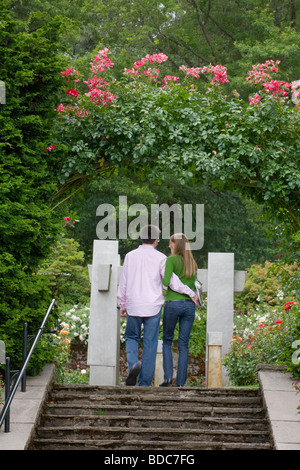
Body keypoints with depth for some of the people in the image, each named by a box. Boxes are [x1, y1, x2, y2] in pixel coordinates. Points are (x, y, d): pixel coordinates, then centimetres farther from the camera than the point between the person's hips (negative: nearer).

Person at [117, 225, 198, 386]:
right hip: (153, 307, -1)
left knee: (131, 337, 19)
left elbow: (123, 284, 7)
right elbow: (173, 282, -4)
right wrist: (191, 293, 10)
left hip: (133, 306, 1)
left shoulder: (130, 256, 3)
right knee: (150, 343, 5)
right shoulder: (160, 258, -4)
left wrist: (122, 305, 17)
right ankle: (145, 383, 5)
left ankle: (133, 363, -11)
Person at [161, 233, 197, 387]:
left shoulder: (172, 260, -6)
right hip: (189, 304, 4)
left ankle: (168, 377, -1)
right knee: (183, 345, 6)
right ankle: (180, 382, 3)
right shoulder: (192, 262, 12)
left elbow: (167, 281, -16)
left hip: (173, 303, -4)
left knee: (167, 341, 11)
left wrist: (160, 278, 4)